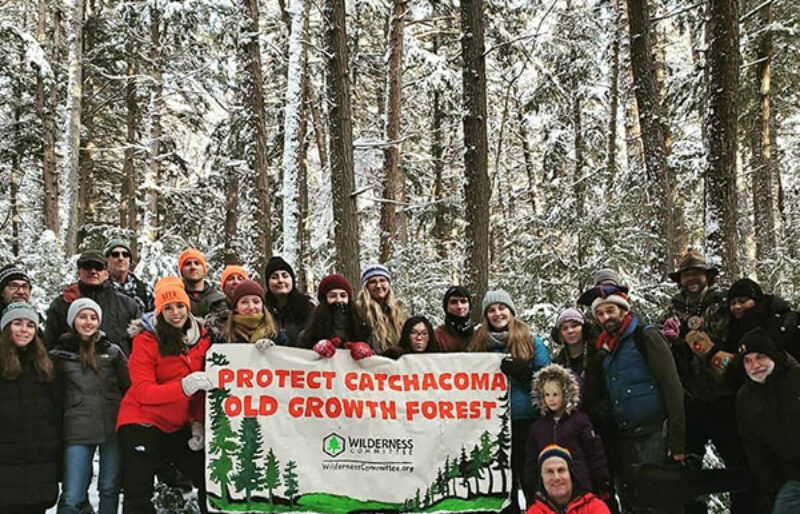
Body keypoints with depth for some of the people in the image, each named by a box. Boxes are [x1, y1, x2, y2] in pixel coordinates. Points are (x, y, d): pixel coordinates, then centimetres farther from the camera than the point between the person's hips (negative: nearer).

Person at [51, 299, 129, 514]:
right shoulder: (59, 355, 5)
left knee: (110, 489, 9)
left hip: (113, 428, 1)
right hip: (77, 432, -1)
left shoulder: (113, 351, 7)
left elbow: (129, 387, 11)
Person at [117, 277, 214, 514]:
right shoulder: (146, 340, -14)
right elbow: (143, 391, -21)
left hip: (179, 425, 5)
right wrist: (183, 386, -35)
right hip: (142, 421, -5)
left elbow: (203, 388, 7)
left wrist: (199, 423, -4)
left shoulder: (202, 338, 0)